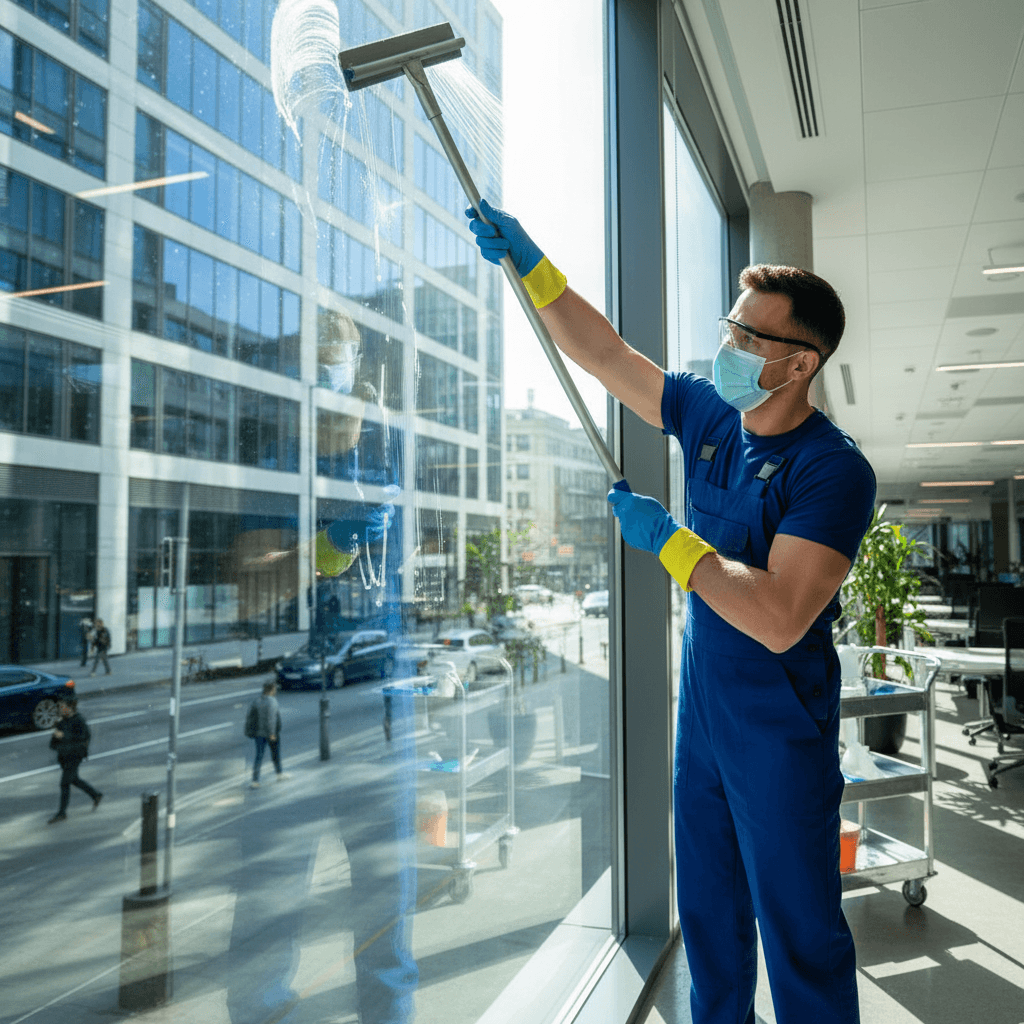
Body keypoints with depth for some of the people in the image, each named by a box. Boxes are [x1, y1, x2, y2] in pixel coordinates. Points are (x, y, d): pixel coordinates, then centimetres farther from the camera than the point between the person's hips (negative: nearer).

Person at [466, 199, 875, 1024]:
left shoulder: (834, 469, -21)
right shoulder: (710, 417, 1)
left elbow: (778, 620, -29)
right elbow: (604, 354, 7)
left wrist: (666, 539, -21)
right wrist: (530, 262, 3)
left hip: (781, 738, -7)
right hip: (702, 717, 7)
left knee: (802, 938, 8)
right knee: (710, 921, 21)